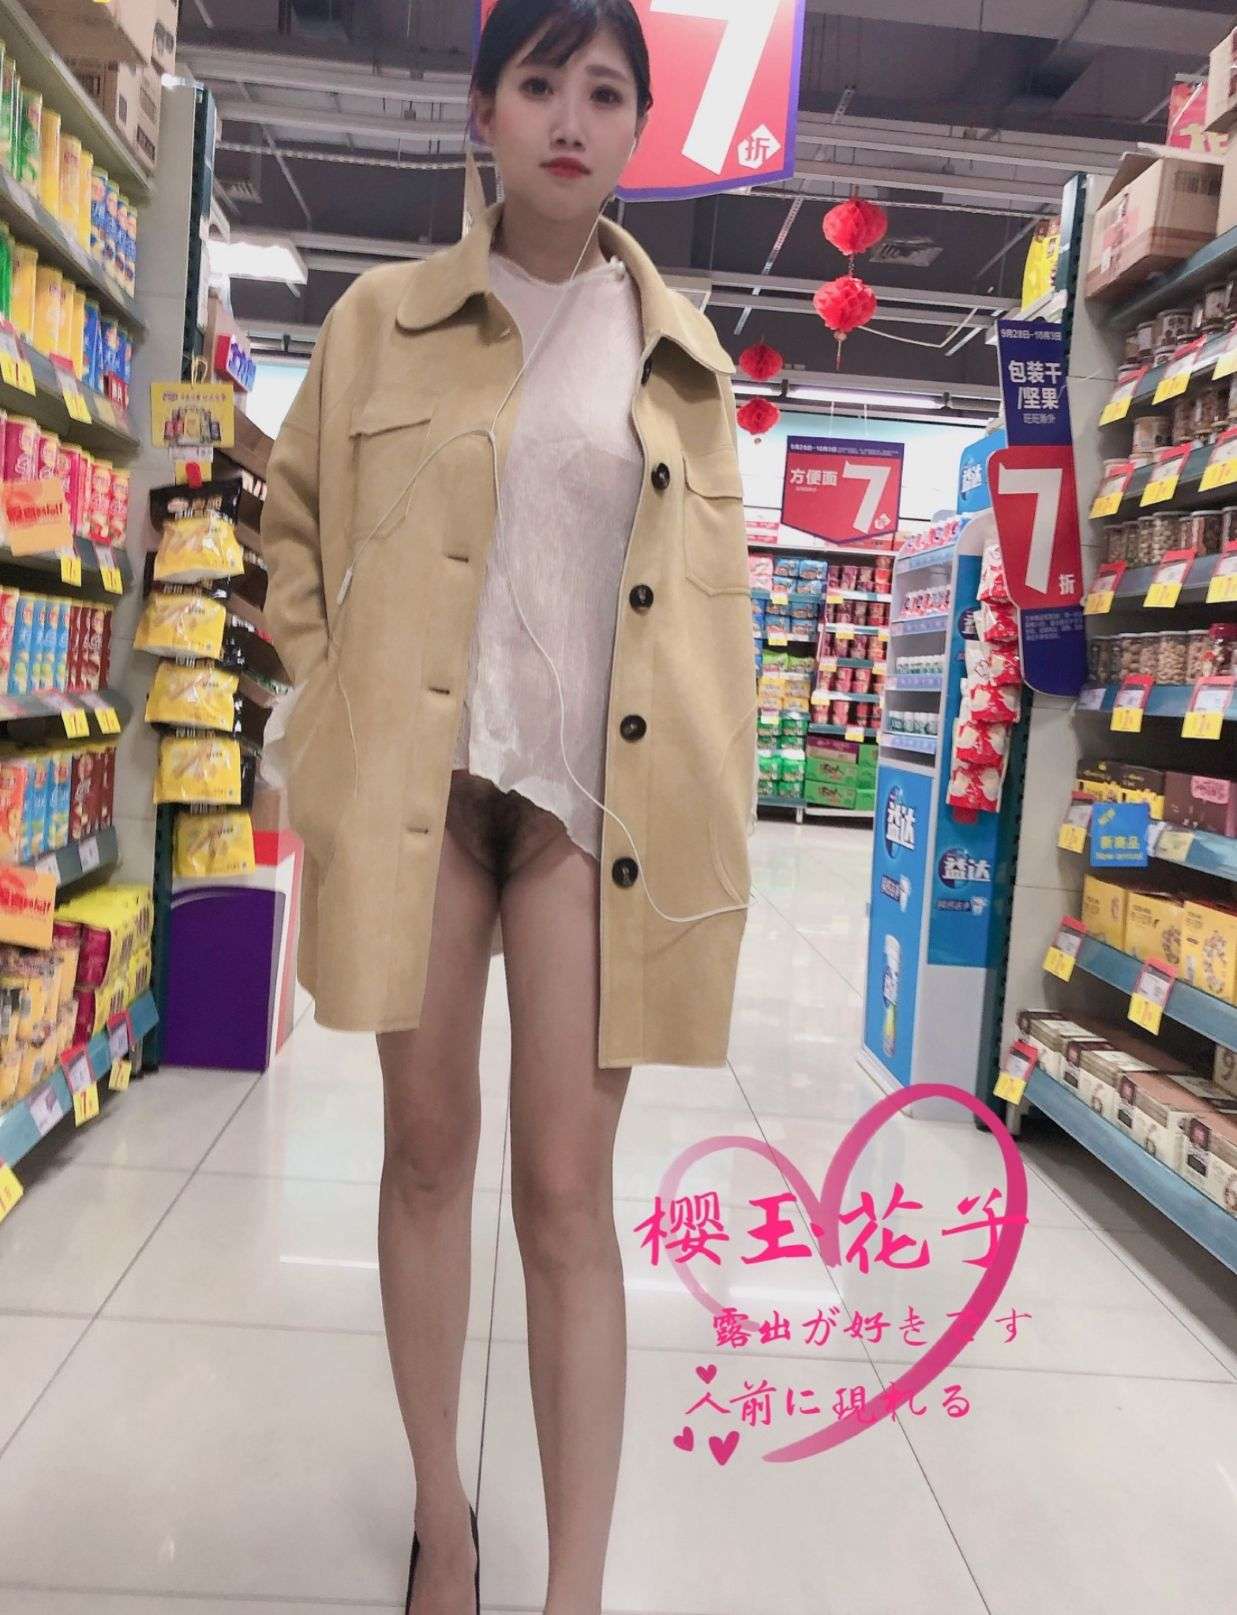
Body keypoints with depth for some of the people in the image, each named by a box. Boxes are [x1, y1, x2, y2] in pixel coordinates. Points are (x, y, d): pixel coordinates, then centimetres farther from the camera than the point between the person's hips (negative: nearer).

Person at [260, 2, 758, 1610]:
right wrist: (330, 692, 4)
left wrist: (714, 828, 5)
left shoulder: (683, 355, 11)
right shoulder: (382, 317, 9)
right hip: (413, 776, 1)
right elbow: (295, 516, 17)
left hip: (598, 791, 0)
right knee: (426, 1149, 9)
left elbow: (718, 596, 13)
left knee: (569, 1190, -2)